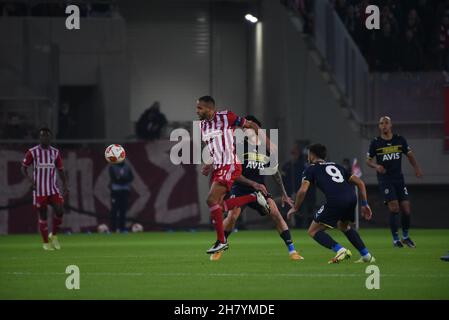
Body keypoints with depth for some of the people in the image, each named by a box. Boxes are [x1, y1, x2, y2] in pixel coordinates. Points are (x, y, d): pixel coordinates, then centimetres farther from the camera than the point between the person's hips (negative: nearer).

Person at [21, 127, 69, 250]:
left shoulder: (55, 152, 7)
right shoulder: (32, 152, -2)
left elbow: (60, 170, 13)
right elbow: (24, 167, 3)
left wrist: (65, 185, 3)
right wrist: (29, 179, -14)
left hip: (53, 189, 2)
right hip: (39, 190, -2)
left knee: (60, 210, -15)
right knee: (43, 216, 1)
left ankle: (54, 236, 7)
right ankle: (46, 243, 13)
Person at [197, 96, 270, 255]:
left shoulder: (226, 117, -9)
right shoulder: (202, 126, 14)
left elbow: (251, 125, 0)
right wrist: (210, 164, 8)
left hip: (230, 165, -9)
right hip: (218, 168, 9)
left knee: (212, 200, -16)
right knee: (218, 204, 4)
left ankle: (221, 241, -8)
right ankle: (255, 197, 18)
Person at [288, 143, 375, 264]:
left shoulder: (311, 169, 17)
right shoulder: (336, 166, 33)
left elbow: (303, 190, 2)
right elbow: (360, 182, 27)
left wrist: (295, 208, 16)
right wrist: (365, 204, 28)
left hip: (335, 201, -6)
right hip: (351, 197, 6)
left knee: (313, 231, 7)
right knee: (343, 226, 34)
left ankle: (340, 250, -14)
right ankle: (366, 255, 25)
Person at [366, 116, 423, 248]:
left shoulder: (400, 140, 3)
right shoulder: (375, 143, -3)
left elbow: (410, 155, 13)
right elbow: (368, 160, 4)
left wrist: (416, 168, -4)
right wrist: (376, 166, -18)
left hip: (399, 178, 3)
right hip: (385, 180, -3)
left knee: (406, 207, -1)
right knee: (394, 208, -15)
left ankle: (405, 237, 20)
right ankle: (395, 239, -3)